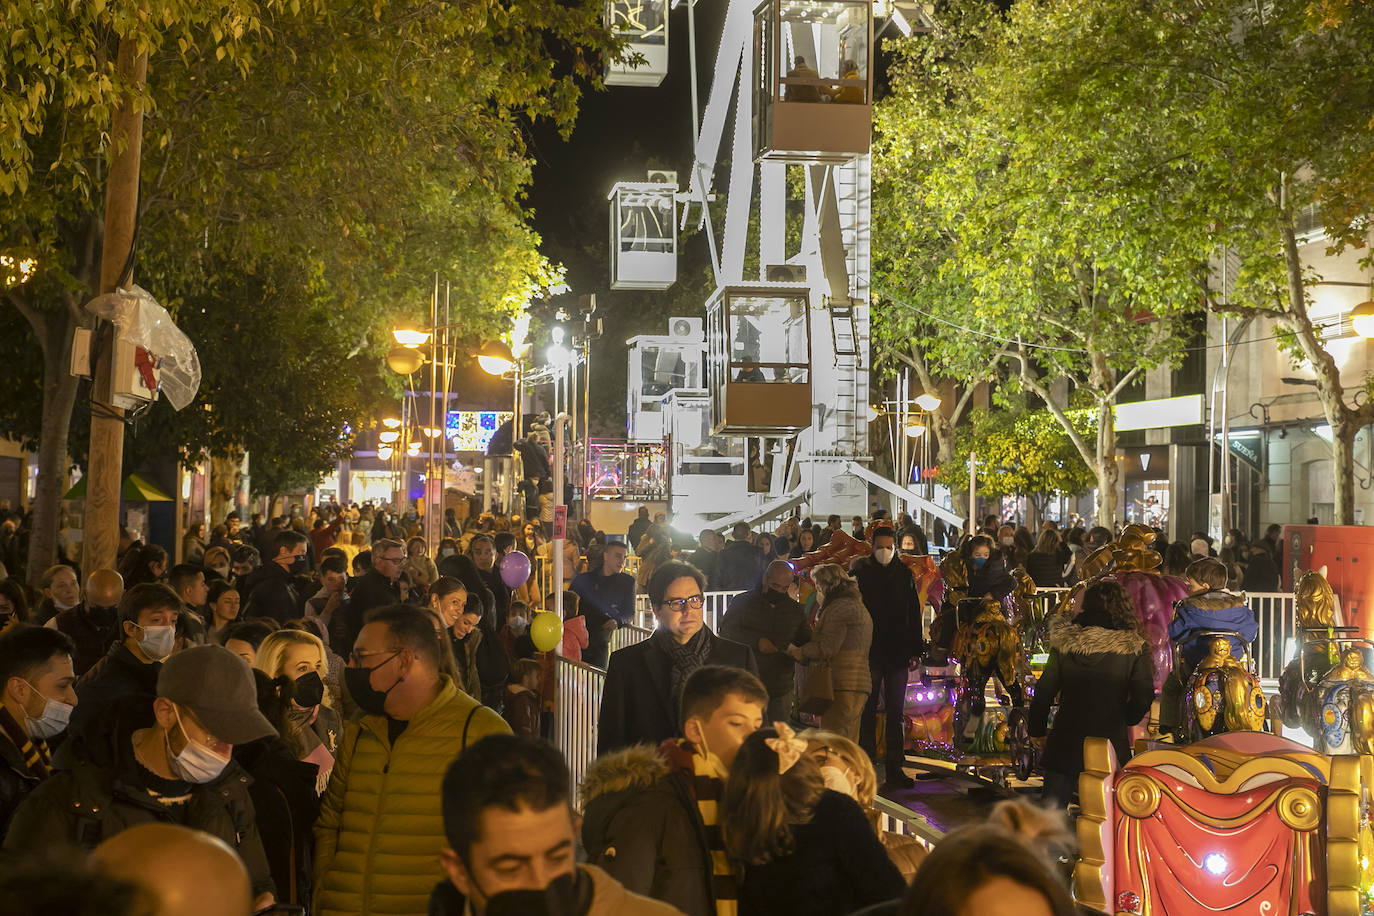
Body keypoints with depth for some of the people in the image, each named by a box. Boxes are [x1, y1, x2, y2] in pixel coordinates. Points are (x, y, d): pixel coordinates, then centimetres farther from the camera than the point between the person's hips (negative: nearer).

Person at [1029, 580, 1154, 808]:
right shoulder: (1133, 648, -8)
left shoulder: (1063, 643, -3)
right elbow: (1143, 698, -6)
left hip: (1064, 745, 1)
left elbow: (1044, 693, 1)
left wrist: (1037, 731, 13)